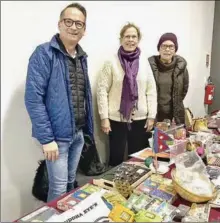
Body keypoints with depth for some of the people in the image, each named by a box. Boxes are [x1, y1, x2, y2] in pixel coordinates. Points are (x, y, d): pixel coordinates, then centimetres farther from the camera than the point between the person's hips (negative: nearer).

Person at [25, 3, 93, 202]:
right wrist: (46, 138, -19)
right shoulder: (44, 54, -13)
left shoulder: (82, 57, 9)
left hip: (78, 133, 7)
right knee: (59, 188, 4)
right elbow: (33, 99, -18)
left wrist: (87, 127, 9)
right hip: (57, 135, -7)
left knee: (71, 182, 21)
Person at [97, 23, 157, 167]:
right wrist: (104, 117, -10)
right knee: (117, 156, 10)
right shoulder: (111, 62, -5)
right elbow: (102, 90, -6)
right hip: (117, 119, -2)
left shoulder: (145, 61, 3)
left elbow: (151, 90, 4)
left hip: (140, 118, 3)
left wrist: (151, 116, 0)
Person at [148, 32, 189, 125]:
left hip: (175, 115, 2)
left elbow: (184, 88, 13)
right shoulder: (150, 65, -7)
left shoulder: (181, 66, 0)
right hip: (153, 114, -2)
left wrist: (176, 103, 11)